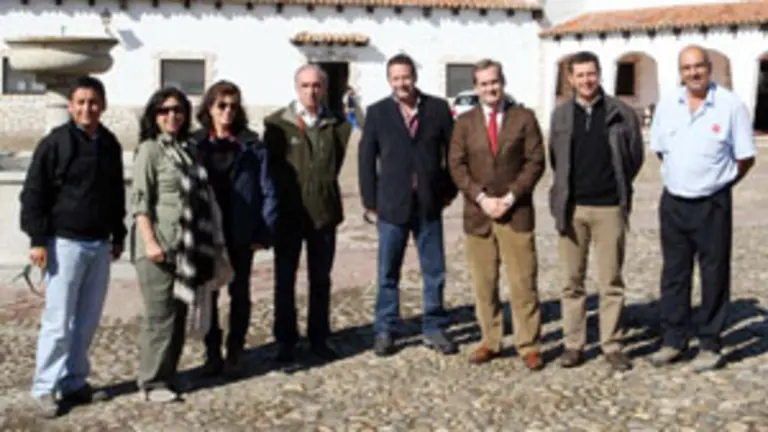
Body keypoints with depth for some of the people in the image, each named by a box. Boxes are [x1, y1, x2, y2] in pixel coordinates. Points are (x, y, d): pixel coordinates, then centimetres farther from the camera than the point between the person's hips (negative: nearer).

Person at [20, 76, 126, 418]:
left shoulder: (110, 144, 9)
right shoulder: (55, 142, -8)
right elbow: (33, 193, -8)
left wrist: (118, 236, 18)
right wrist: (38, 240, -13)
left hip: (100, 245, 6)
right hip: (66, 242, -6)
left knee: (87, 321, 10)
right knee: (59, 321, -4)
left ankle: (74, 383, 19)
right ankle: (45, 388, 6)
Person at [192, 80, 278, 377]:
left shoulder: (252, 146, -4)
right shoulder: (194, 145, 0)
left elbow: (267, 191, -4)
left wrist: (265, 232, -10)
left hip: (241, 235, -1)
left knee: (239, 294, 10)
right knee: (207, 294, 9)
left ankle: (235, 354, 22)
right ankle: (212, 353, 21)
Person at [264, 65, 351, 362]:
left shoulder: (336, 125, 3)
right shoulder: (277, 124, -4)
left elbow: (335, 164, 9)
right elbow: (269, 167, -2)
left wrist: (323, 190, 1)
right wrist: (275, 206, -2)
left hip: (324, 212, 2)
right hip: (288, 214, -2)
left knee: (321, 280, 10)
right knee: (285, 280, 6)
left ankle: (319, 338, 22)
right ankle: (285, 341, 17)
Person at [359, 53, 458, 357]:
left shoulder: (438, 108, 2)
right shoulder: (377, 113, 1)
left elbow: (452, 150, 8)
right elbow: (366, 159, 2)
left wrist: (449, 190, 5)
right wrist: (370, 203, 0)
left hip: (430, 205, 1)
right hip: (392, 205, -1)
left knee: (435, 272, 8)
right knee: (388, 273, 6)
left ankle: (434, 329, 20)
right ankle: (385, 331, 17)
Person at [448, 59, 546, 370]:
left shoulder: (524, 118, 4)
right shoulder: (465, 122, 8)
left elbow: (535, 161, -1)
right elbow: (457, 166, 3)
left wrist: (510, 197, -10)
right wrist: (481, 198, -9)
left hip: (516, 213, -2)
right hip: (477, 214, 2)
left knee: (523, 282, -2)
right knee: (483, 283, 6)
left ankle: (528, 345, 6)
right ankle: (490, 341, 16)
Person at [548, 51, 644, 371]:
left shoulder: (621, 113, 1)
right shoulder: (561, 115, 7)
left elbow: (635, 156, 8)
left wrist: (617, 186, 10)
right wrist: (564, 195, 11)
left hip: (610, 207, -2)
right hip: (571, 209, 2)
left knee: (611, 281, 4)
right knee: (572, 281, 6)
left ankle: (612, 344, 12)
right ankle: (573, 343, 14)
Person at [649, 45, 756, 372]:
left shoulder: (731, 105, -8)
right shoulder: (667, 104, 3)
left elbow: (746, 158, -2)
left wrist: (717, 182, 3)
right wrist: (680, 177, 11)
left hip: (713, 204, -4)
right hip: (673, 202, 4)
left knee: (714, 277, 4)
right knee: (673, 274, 11)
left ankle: (710, 346, 14)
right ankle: (673, 341, 21)